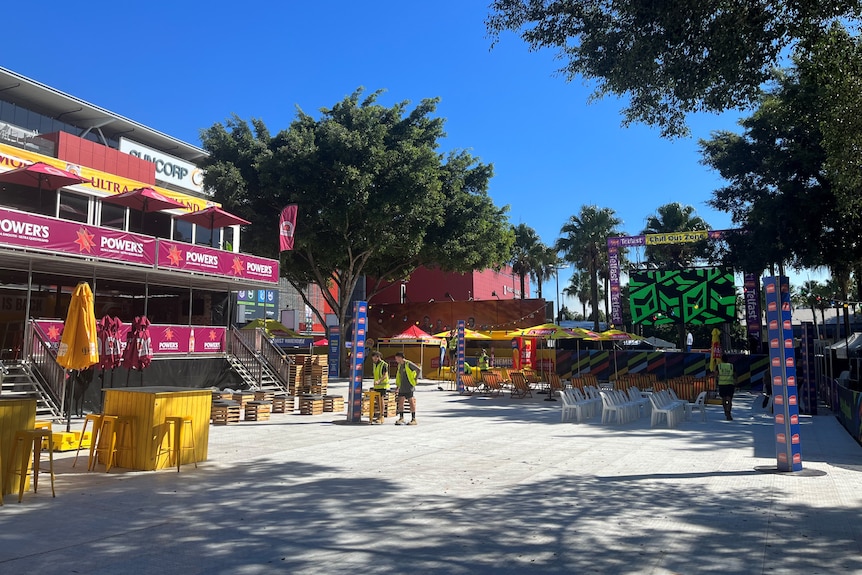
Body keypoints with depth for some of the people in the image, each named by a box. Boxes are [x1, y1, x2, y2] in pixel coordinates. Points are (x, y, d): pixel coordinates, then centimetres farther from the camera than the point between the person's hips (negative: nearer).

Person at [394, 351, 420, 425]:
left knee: (411, 402, -4)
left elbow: (419, 370, -16)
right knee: (400, 402, 6)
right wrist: (398, 384, 19)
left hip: (409, 387, -8)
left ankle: (413, 419, 0)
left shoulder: (408, 364, -12)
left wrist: (415, 379, -11)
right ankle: (401, 418, 14)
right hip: (402, 387, 8)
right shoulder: (400, 365, 13)